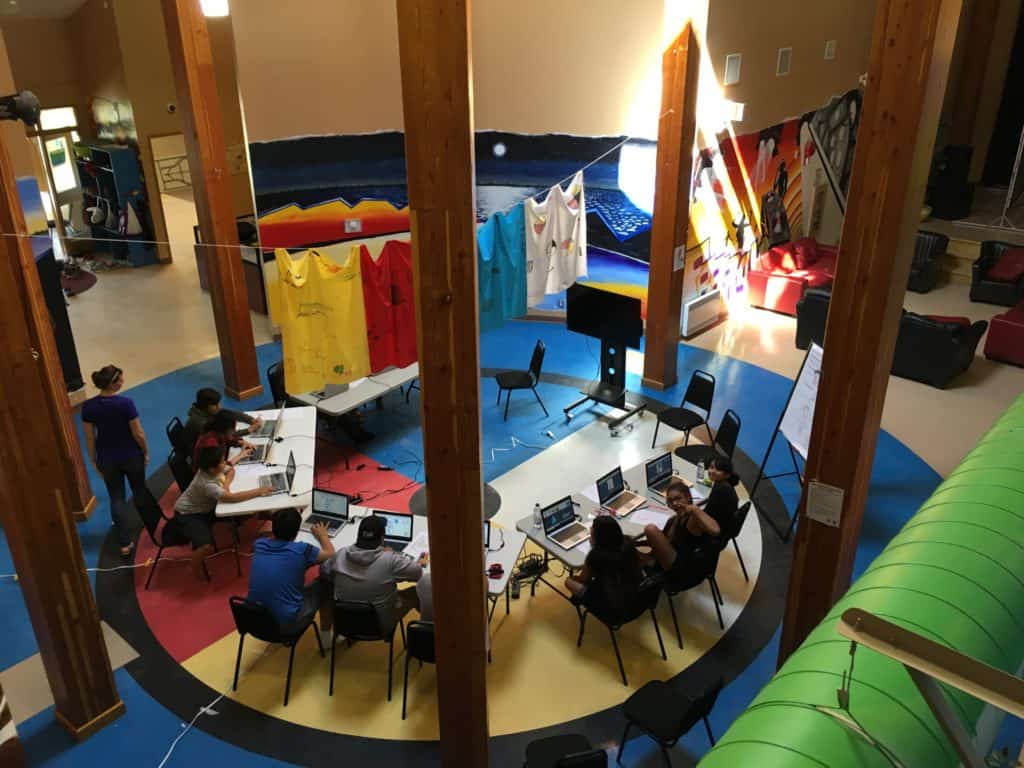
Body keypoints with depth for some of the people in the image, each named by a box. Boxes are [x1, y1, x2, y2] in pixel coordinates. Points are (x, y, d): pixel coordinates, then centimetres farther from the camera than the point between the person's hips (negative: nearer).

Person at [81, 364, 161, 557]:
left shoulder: (88, 406, -11)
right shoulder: (125, 403, -22)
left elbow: (89, 438, -3)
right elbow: (138, 433, -15)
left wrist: (94, 460, 10)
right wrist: (146, 452, 2)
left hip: (107, 459, 2)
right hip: (131, 455, -2)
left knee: (117, 498, 9)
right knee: (139, 490, 21)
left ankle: (125, 543, 7)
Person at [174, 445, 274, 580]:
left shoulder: (214, 469, -16)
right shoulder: (206, 484, -36)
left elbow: (231, 470, 5)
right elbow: (231, 497, -41)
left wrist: (226, 484, -16)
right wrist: (258, 492, -37)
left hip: (205, 507, 8)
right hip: (188, 515, -8)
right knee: (207, 547, -27)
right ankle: (196, 568, 6)